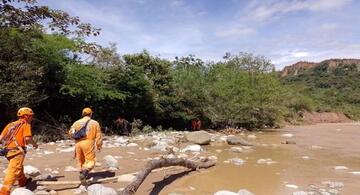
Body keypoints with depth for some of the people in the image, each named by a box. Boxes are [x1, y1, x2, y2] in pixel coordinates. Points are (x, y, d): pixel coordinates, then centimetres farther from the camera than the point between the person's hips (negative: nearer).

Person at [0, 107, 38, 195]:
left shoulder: (11, 124, 17)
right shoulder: (26, 125, -3)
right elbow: (27, 138, -17)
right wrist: (34, 144, 0)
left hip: (8, 150, 8)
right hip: (17, 150, -8)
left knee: (19, 167, 27)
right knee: (13, 171, -9)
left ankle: (23, 181, 45)